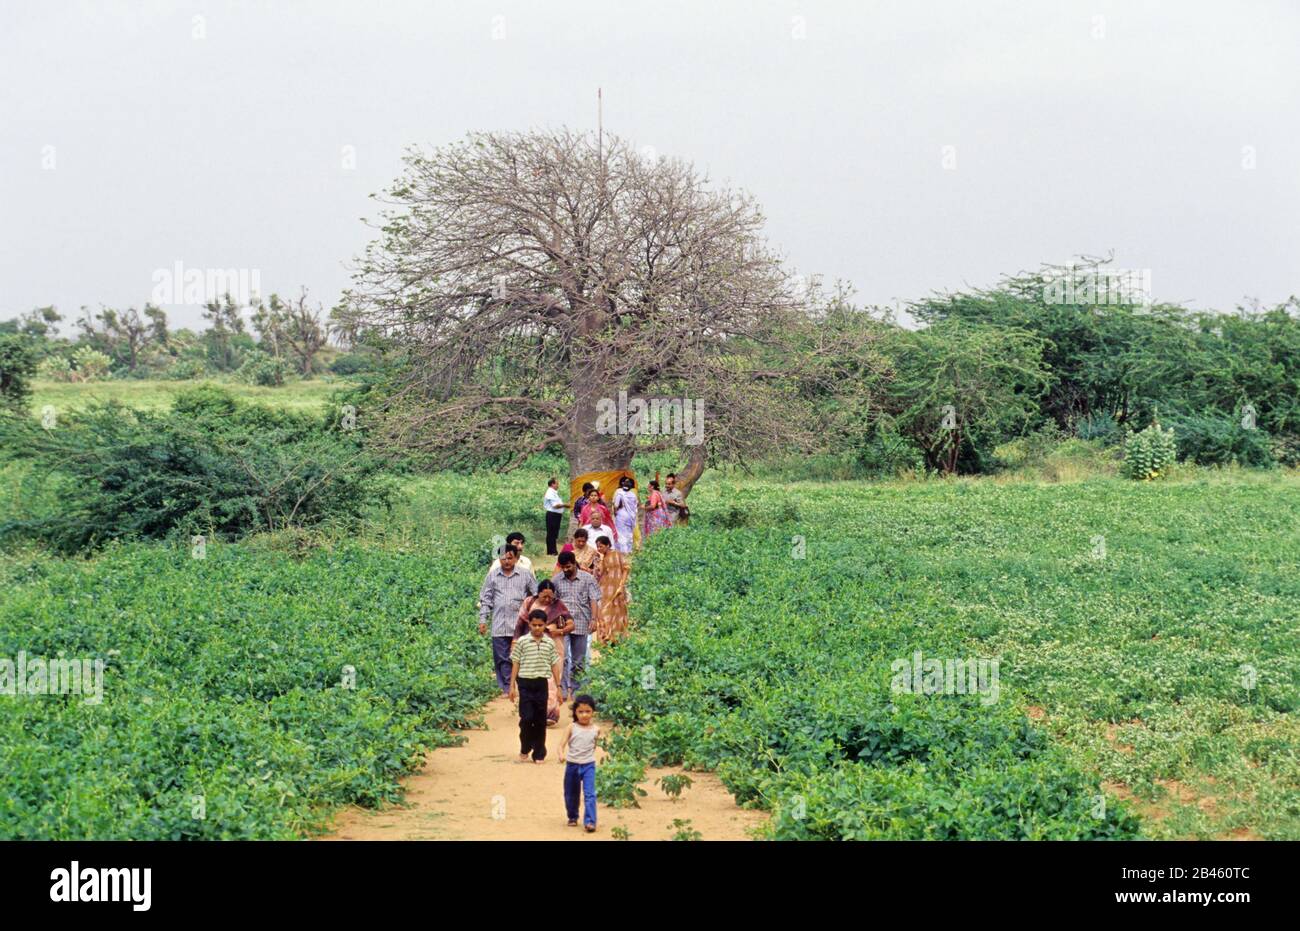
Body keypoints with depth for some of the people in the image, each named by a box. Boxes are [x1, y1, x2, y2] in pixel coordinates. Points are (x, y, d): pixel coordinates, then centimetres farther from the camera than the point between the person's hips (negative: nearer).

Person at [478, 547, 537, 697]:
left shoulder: (525, 574, 6)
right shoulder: (493, 575, 8)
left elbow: (537, 595, 11)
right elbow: (485, 598, 10)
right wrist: (483, 619, 4)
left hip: (520, 624, -1)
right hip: (499, 625, 1)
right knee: (502, 658, 2)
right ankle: (507, 688, 9)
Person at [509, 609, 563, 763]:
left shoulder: (550, 643, 6)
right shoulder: (522, 642, 0)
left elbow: (554, 665, 11)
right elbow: (515, 664, 3)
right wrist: (512, 686, 0)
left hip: (542, 684, 2)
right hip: (525, 683, -2)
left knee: (540, 721, 5)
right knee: (526, 718, -5)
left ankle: (539, 753, 14)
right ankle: (524, 750, 14)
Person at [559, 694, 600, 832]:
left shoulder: (596, 730, -1)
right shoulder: (571, 728, -5)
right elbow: (562, 744, -12)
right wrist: (561, 754, -31)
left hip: (588, 765, -1)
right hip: (572, 765, 1)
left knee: (589, 794, -13)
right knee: (571, 794, 14)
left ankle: (590, 821, -12)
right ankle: (572, 818, 35)